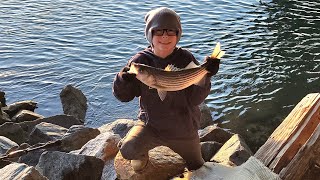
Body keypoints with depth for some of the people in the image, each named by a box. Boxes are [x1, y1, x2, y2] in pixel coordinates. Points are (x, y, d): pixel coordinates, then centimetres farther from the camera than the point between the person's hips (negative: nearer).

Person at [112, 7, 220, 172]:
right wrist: (123, 80, -31)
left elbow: (195, 100, -17)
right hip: (151, 123, -1)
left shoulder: (186, 59, -15)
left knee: (197, 170, 18)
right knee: (128, 150, -28)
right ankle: (141, 153, 11)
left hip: (184, 129, 1)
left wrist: (206, 76, -32)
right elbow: (124, 96, -10)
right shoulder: (141, 60, -14)